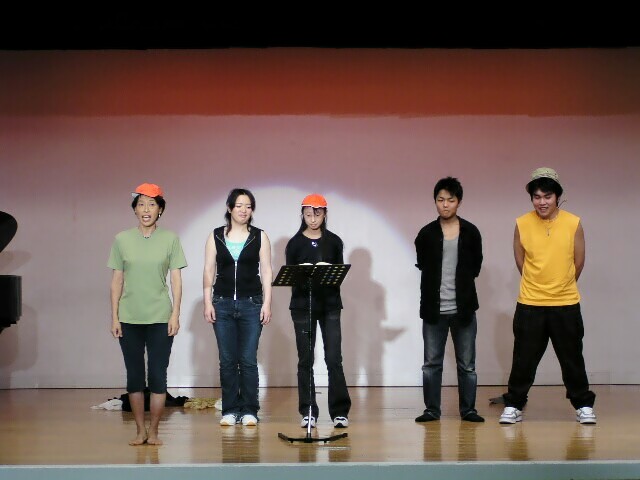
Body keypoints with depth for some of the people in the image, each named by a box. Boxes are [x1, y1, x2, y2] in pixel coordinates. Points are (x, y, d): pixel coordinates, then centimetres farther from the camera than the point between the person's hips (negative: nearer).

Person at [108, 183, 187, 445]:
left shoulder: (170, 239, 2)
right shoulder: (122, 240, 4)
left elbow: (176, 279, 2)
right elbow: (117, 280, 6)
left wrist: (175, 314, -5)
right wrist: (114, 316, 1)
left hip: (160, 318, -1)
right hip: (129, 318, 1)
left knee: (158, 376, 0)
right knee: (134, 375, 7)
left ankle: (153, 431, 11)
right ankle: (140, 430, 17)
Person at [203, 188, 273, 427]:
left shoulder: (259, 237, 4)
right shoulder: (215, 236, 6)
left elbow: (266, 271, 2)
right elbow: (209, 270, 6)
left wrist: (267, 304, -4)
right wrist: (208, 302, -1)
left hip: (251, 304, -1)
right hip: (223, 304, 1)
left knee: (248, 360, -1)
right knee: (227, 360, 4)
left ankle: (249, 410, 9)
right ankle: (230, 409, 13)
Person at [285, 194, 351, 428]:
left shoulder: (334, 241, 6)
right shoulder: (295, 243, 4)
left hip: (329, 305, 0)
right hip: (302, 305, 0)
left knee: (334, 358, -5)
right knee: (305, 360, 3)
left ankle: (340, 411, 2)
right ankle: (308, 412, 10)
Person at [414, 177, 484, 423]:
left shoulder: (471, 232, 1)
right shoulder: (426, 234, 0)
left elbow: (476, 266, 10)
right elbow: (422, 266, 9)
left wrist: (461, 284, 6)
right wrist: (437, 285, 6)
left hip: (463, 308, 0)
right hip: (434, 309, 0)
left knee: (467, 364, 7)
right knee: (431, 363, 6)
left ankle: (468, 409, 18)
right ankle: (432, 409, 16)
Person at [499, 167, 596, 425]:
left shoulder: (573, 223, -5)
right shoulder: (522, 224, -5)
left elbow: (579, 262, 6)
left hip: (566, 304, 0)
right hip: (529, 305, 0)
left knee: (572, 358, 9)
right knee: (523, 358, 5)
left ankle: (583, 405, 24)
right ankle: (513, 405, 18)